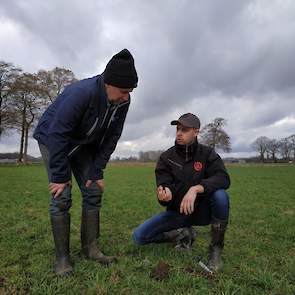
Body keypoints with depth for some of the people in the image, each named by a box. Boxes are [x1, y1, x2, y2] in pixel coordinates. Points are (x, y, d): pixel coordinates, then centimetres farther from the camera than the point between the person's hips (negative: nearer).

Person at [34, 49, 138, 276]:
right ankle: (62, 257, 3)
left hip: (84, 145, 6)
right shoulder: (80, 93, -35)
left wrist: (97, 172, -11)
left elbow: (111, 139, -9)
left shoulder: (123, 102, -16)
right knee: (61, 197, -12)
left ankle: (91, 248, 12)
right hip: (54, 139, -5)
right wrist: (60, 177, -26)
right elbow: (58, 135, -31)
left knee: (94, 193, -2)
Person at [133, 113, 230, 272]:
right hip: (178, 212, 2)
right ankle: (184, 234, 9)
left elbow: (223, 179, -23)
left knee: (220, 195, -34)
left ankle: (216, 248, -10)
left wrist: (195, 189, -38)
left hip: (203, 210, -1)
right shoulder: (166, 157, -5)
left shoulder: (207, 153, -7)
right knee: (139, 236, -12)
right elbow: (164, 188, -12)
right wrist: (164, 195, -38)